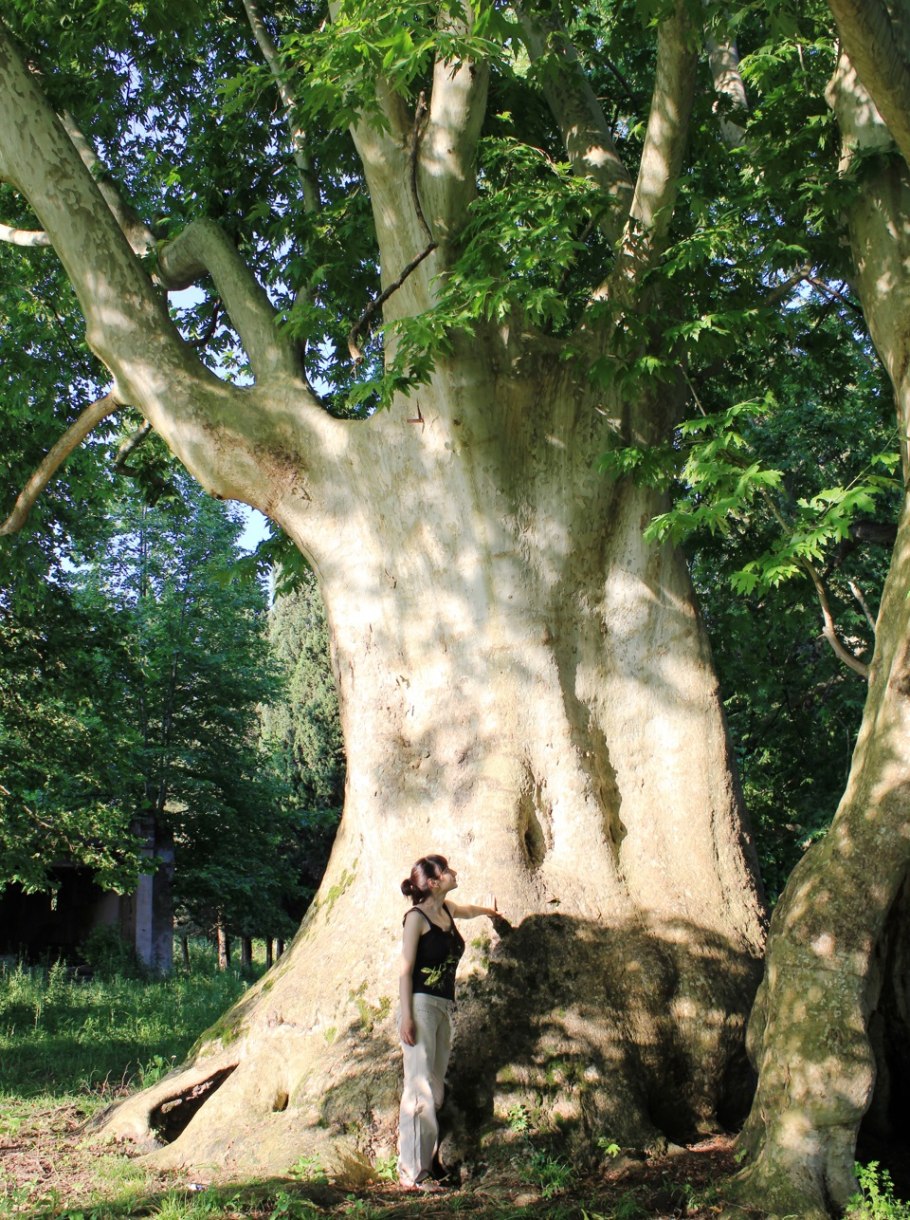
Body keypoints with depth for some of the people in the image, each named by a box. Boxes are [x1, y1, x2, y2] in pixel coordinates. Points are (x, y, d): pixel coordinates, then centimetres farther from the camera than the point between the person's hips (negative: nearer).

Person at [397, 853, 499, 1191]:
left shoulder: (448, 911, 14)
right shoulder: (417, 917, -6)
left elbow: (465, 911, 40)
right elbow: (406, 969, -9)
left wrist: (487, 911, 60)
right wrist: (406, 1016, -17)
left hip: (444, 1008, 8)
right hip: (421, 1005, -8)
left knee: (435, 1091, 3)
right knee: (420, 1088, -12)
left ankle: (423, 1167, 4)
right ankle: (411, 1171, -11)